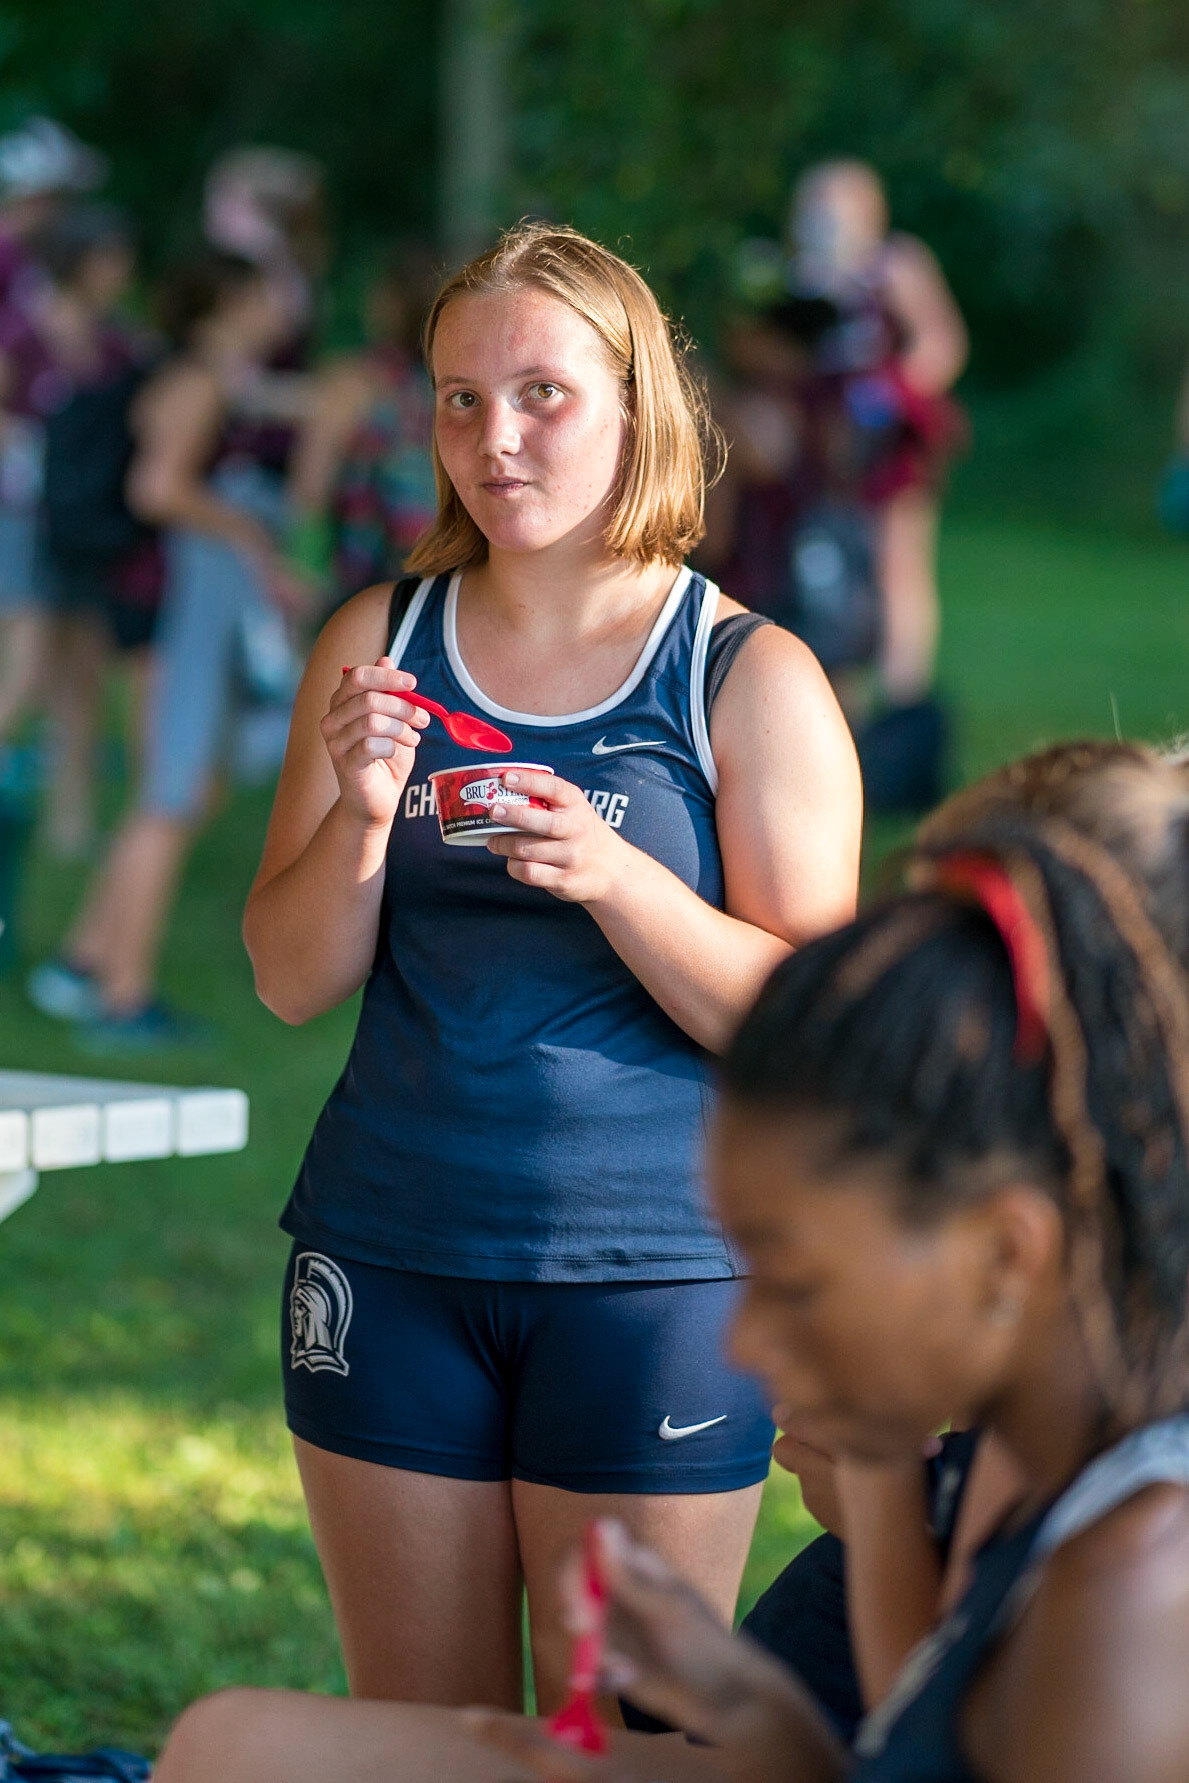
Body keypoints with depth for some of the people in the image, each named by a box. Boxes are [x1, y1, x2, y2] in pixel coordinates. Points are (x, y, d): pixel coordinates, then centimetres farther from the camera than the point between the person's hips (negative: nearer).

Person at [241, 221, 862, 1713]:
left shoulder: (753, 680, -3)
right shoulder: (379, 641, 6)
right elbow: (293, 982, 5)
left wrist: (615, 878, -22)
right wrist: (360, 815, -14)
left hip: (651, 1268, -3)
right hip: (392, 1253, 3)